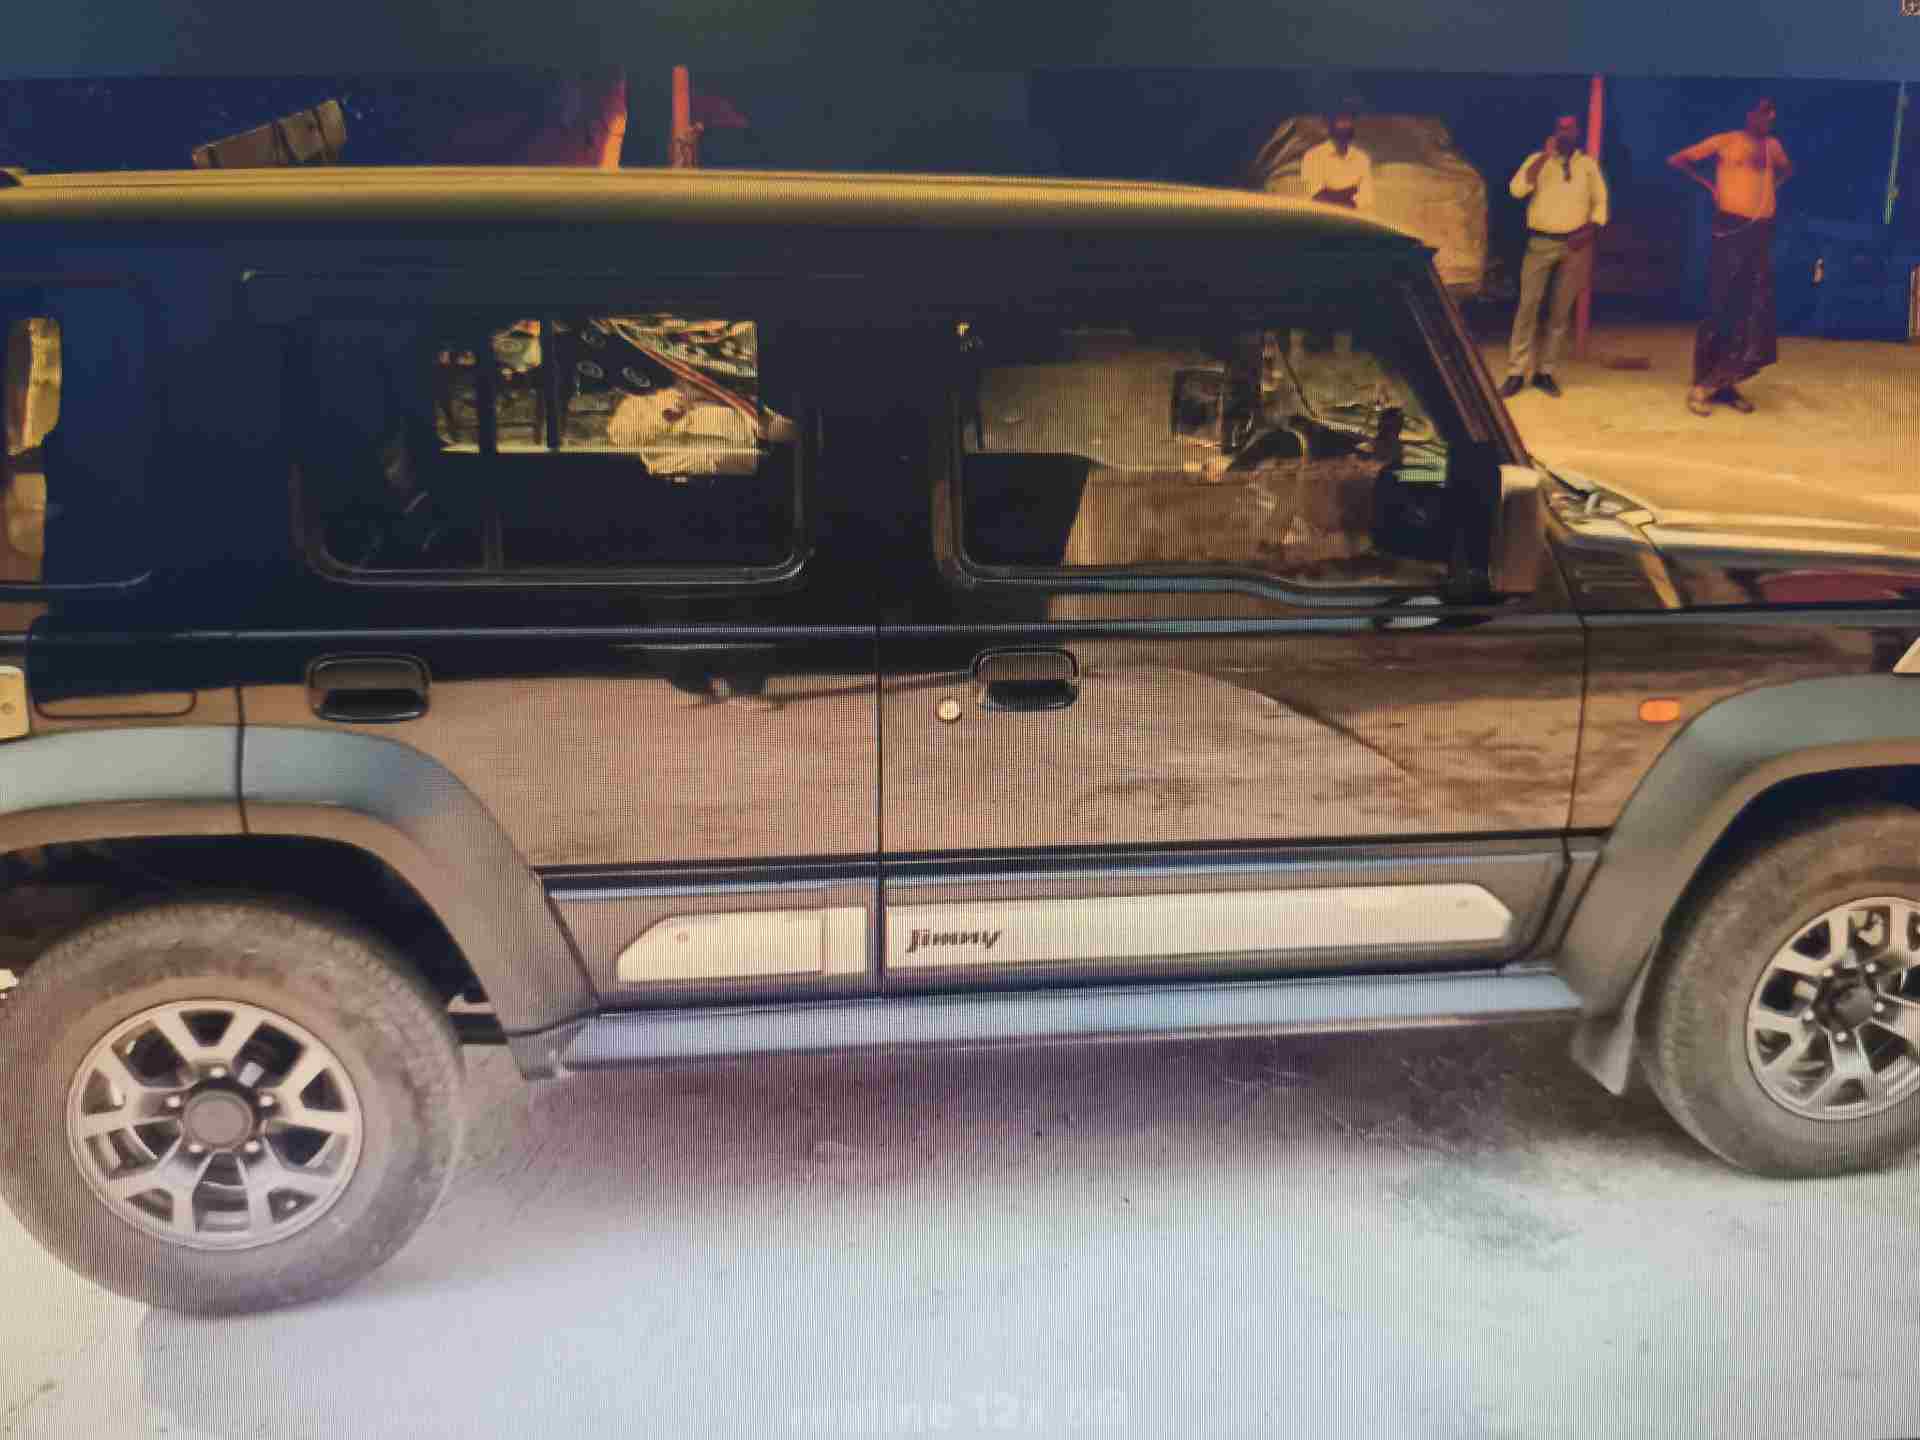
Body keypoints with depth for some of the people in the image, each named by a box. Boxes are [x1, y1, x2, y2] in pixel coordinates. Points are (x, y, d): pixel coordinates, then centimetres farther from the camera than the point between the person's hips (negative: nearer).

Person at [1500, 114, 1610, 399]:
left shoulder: (1588, 164, 10)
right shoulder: (1538, 160, 4)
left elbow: (1600, 200, 10)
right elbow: (1517, 190, -13)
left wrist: (1591, 229, -7)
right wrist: (1545, 157, -15)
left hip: (1575, 244, 2)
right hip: (1541, 242, -2)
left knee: (1561, 310, 4)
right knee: (1528, 306, -7)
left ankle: (1546, 372, 9)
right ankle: (1516, 372, -6)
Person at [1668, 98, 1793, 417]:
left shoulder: (1773, 146, 18)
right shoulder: (1725, 141, 2)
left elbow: (1786, 170, 38)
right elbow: (1676, 160, 2)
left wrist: (1772, 187, 18)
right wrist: (1708, 185, -2)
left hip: (1762, 232, 6)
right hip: (1731, 228, -6)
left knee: (1755, 312, 3)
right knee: (1720, 309, -7)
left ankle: (1723, 383, 9)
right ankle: (1700, 385, -2)